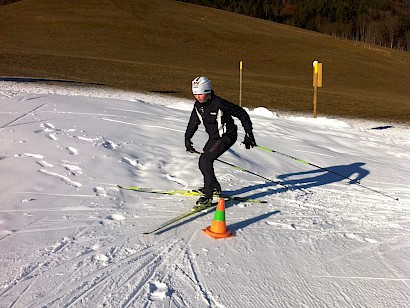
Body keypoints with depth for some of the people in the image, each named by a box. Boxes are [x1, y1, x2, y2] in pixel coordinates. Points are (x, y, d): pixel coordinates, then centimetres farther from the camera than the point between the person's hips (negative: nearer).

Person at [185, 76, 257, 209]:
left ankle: (207, 196, -19)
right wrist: (187, 139, 10)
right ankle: (215, 187, 36)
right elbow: (193, 123, 15)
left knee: (206, 160, -22)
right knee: (203, 162, 12)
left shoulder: (219, 103, -24)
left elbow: (242, 114, -16)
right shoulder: (198, 106, -2)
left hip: (227, 137, -8)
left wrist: (249, 134, -14)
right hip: (214, 137, 8)